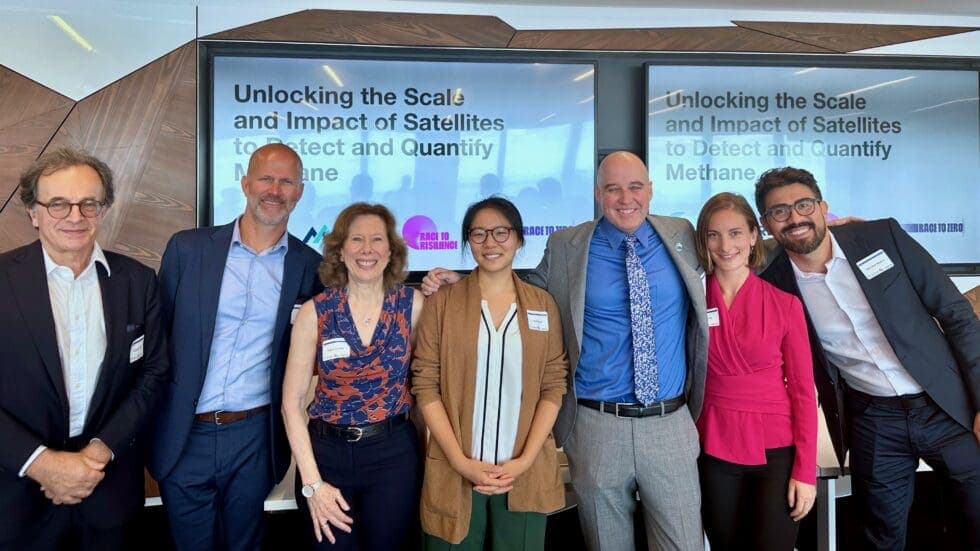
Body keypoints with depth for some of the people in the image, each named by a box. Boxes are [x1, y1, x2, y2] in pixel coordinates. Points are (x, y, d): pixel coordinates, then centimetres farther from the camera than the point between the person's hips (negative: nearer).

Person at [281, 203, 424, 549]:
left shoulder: (413, 305, -6)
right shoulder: (314, 312, -7)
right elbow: (292, 402, -5)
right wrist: (312, 482, -8)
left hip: (393, 455, 0)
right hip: (326, 454, 0)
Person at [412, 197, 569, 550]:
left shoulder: (543, 304, 5)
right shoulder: (442, 303, 0)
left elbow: (553, 386, 2)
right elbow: (426, 385, -3)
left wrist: (525, 459, -8)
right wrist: (461, 461, -11)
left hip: (526, 475, 1)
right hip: (455, 472, -1)